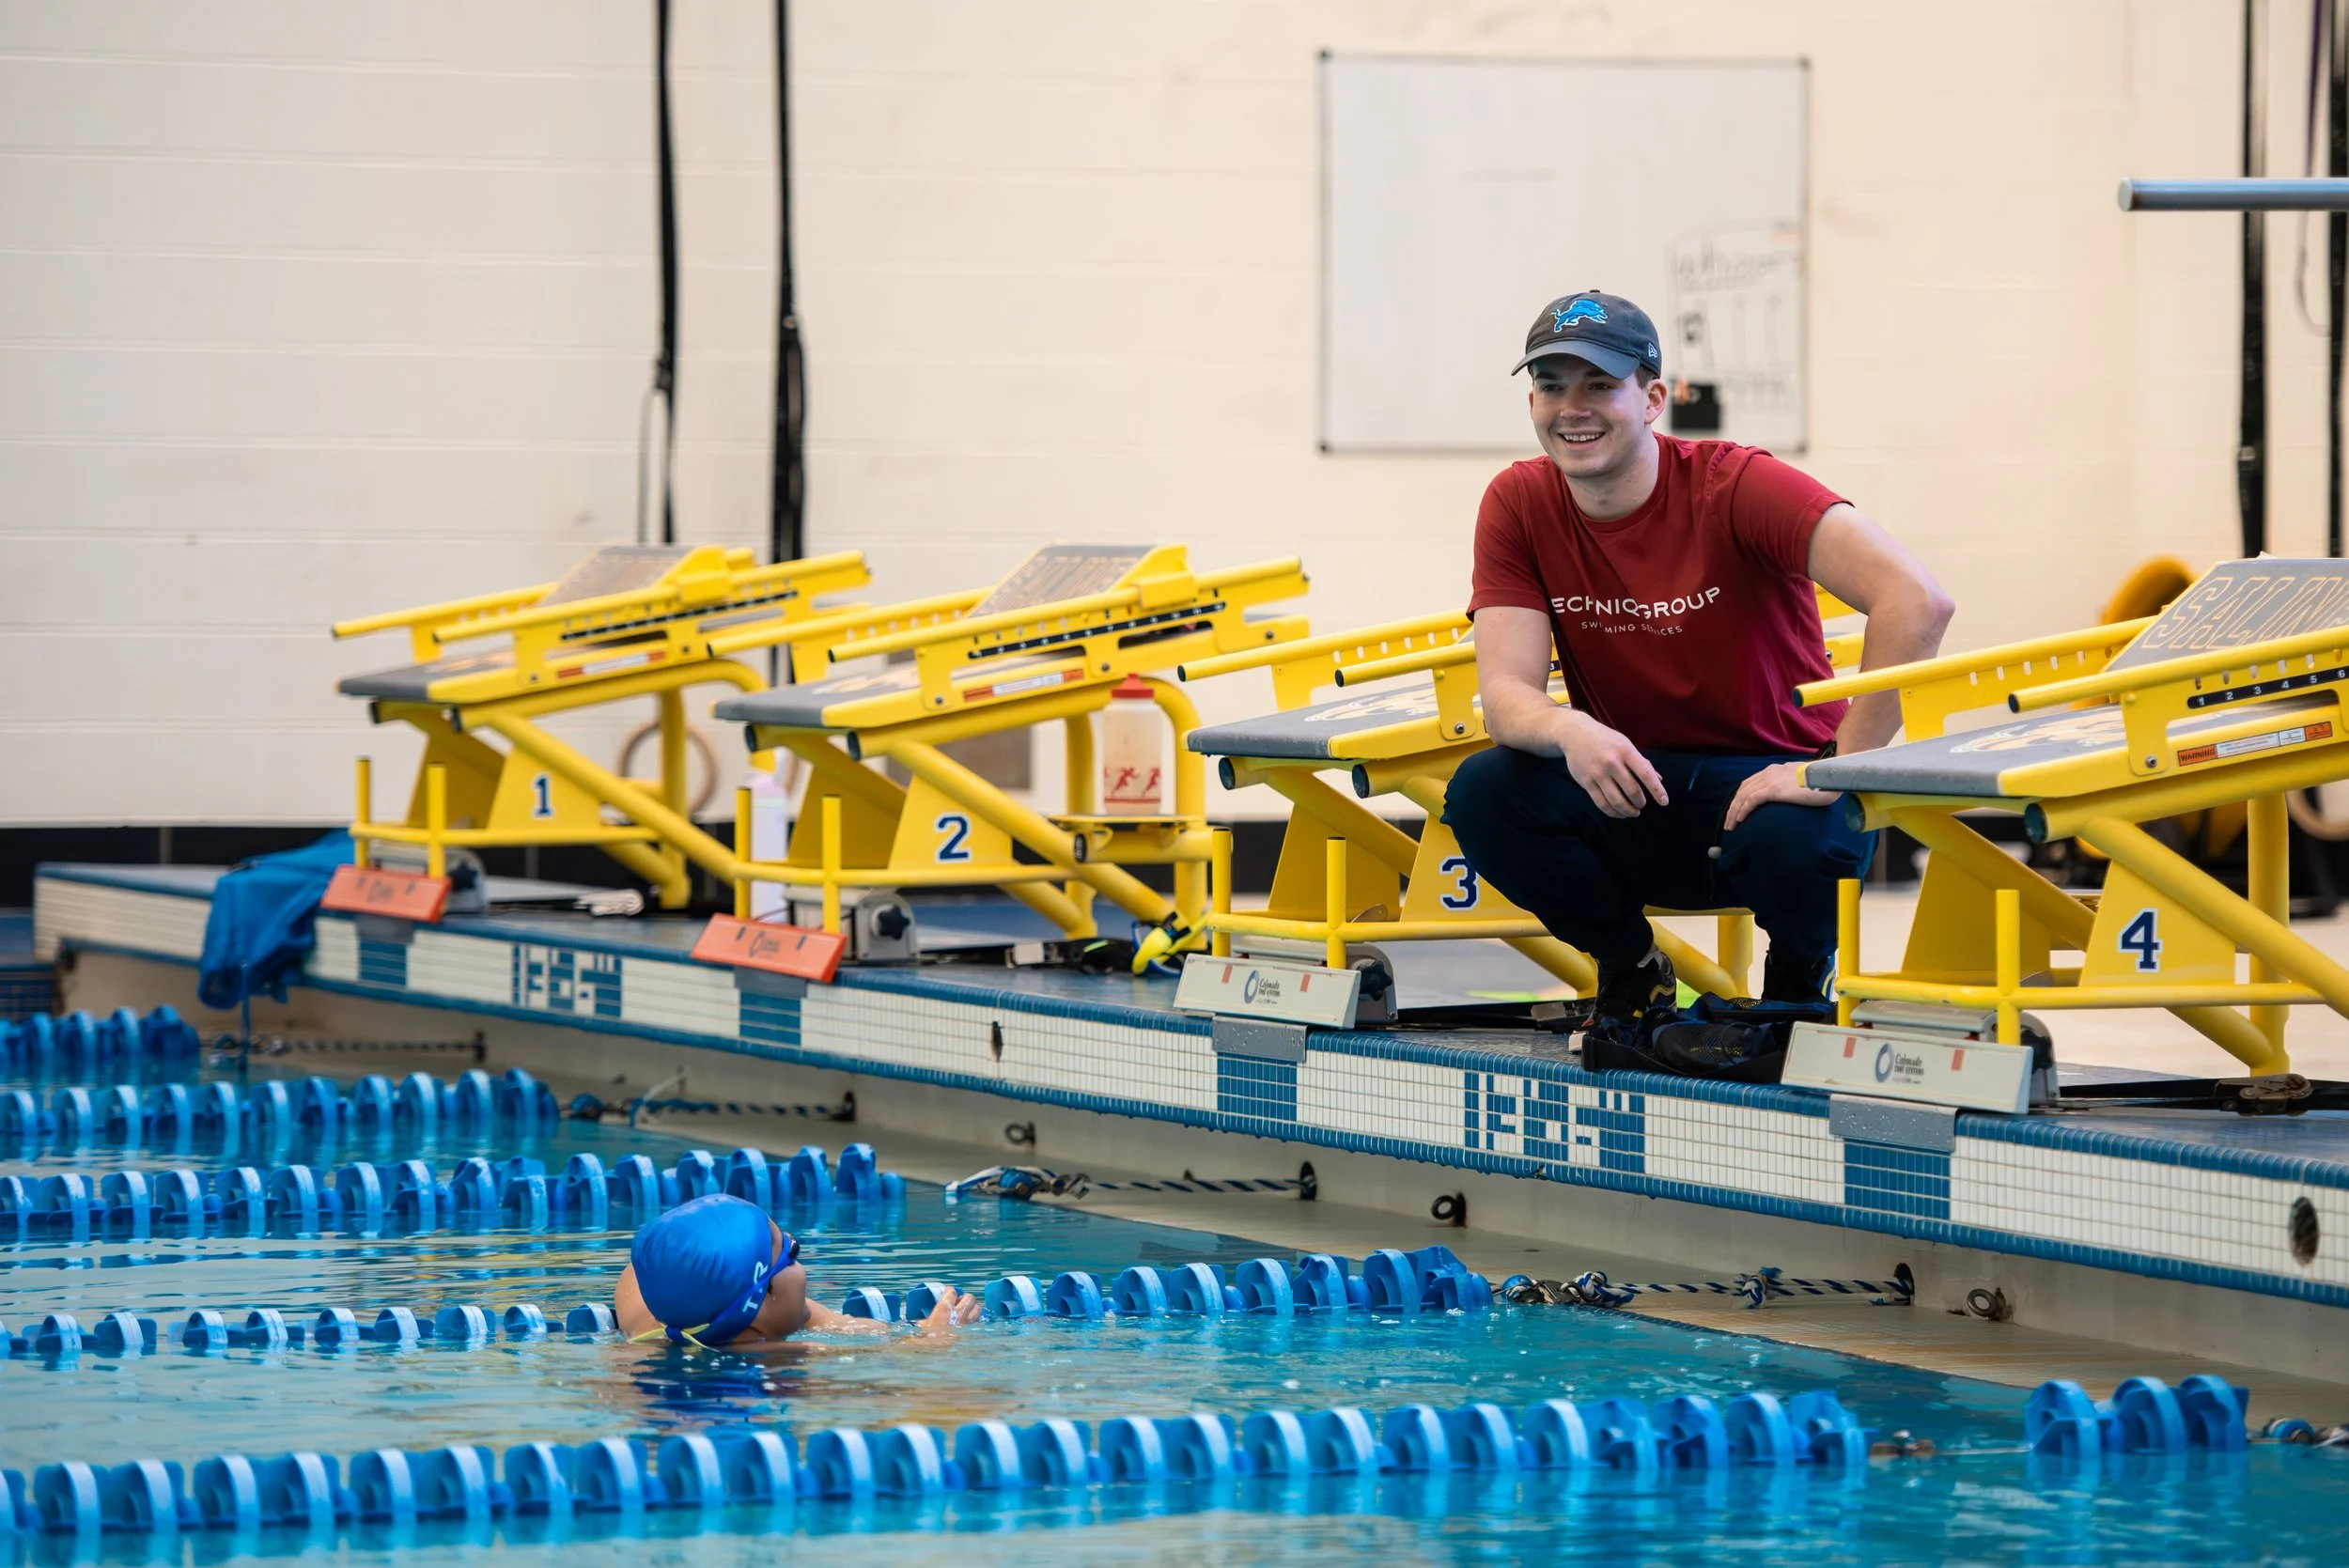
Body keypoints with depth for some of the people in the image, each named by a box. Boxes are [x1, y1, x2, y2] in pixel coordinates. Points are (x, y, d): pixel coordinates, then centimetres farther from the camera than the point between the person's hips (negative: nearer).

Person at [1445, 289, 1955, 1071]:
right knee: (1483, 795, -24)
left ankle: (1799, 985, 0)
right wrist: (1571, 731, -36)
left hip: (1768, 783, -4)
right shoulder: (1519, 505, -5)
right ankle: (1631, 972, 3)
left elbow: (1917, 602, -30)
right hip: (1629, 788, 4)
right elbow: (1506, 694, -12)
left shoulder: (1733, 486, -18)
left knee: (1790, 838, -38)